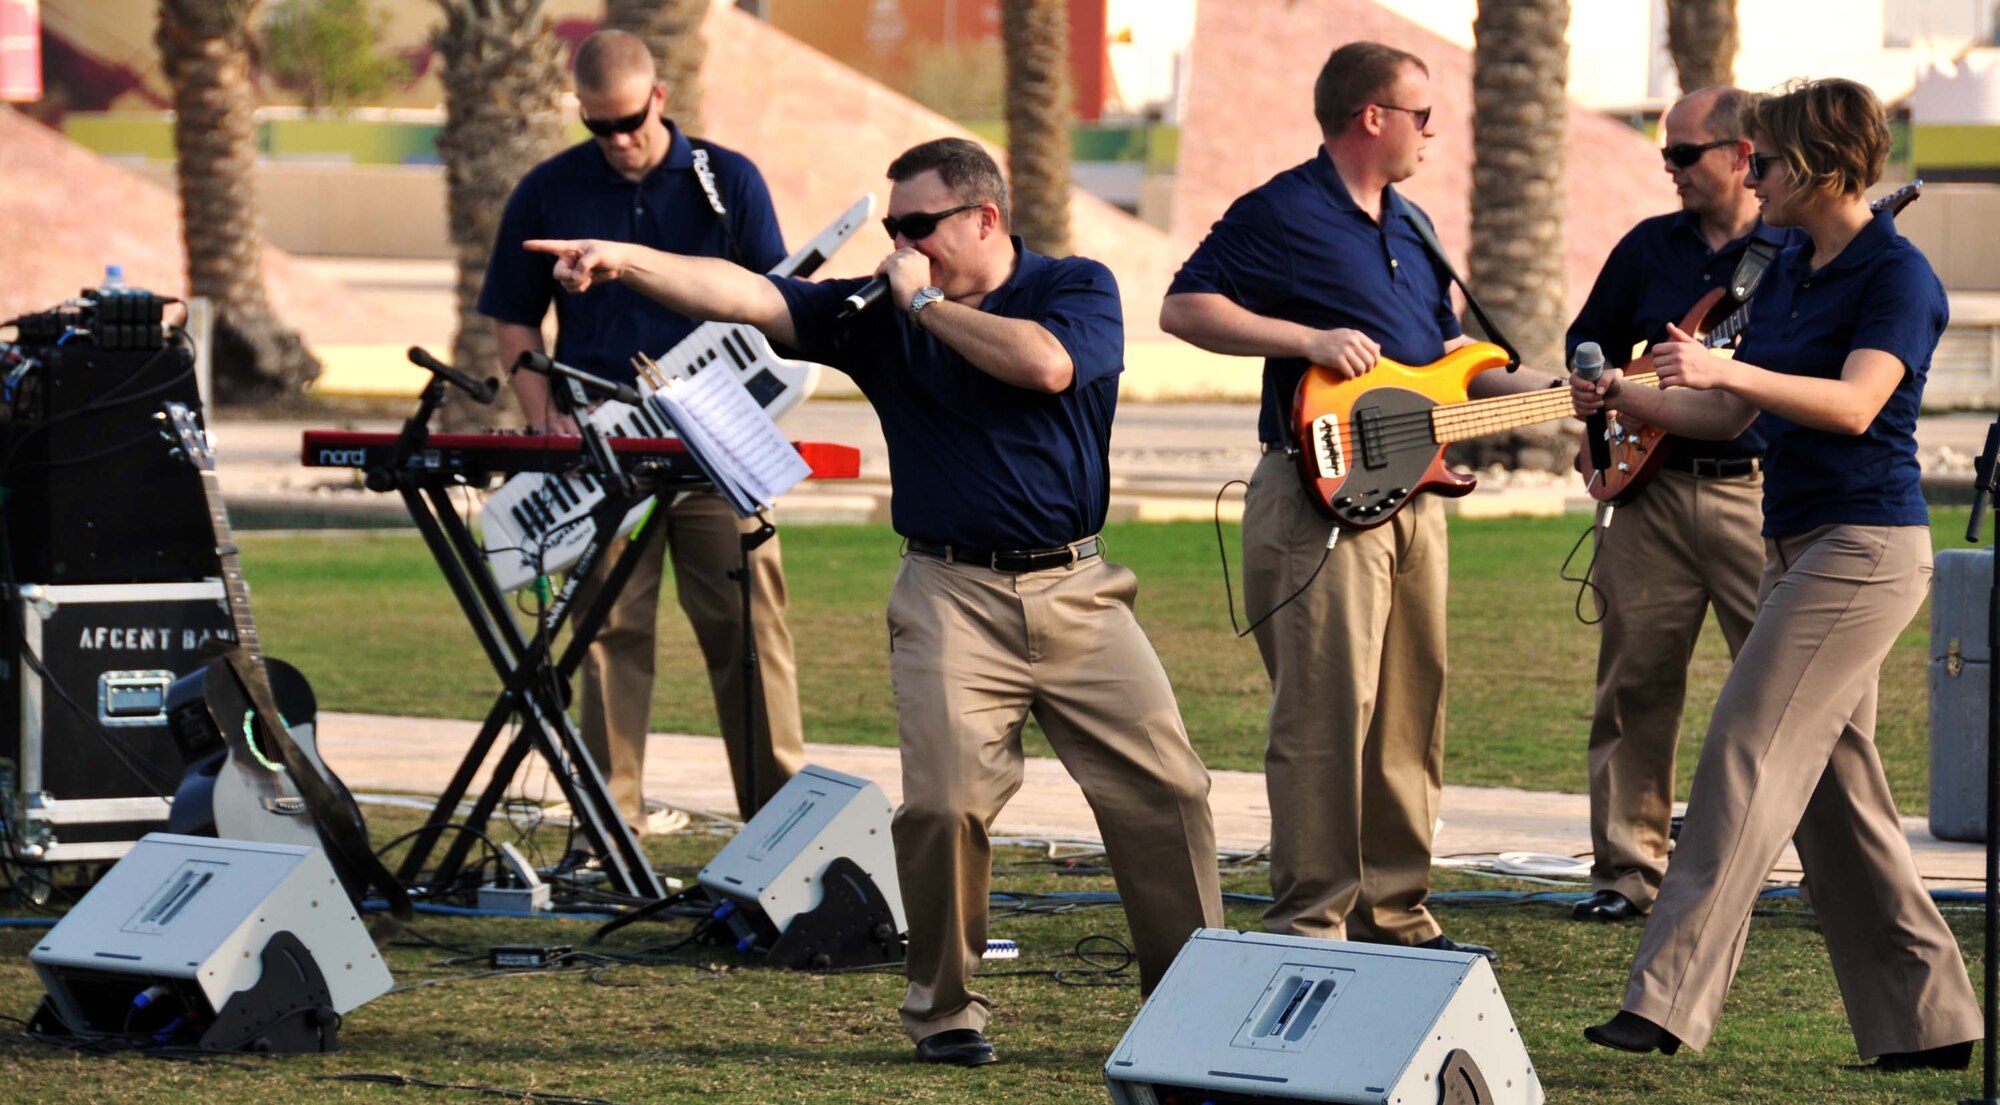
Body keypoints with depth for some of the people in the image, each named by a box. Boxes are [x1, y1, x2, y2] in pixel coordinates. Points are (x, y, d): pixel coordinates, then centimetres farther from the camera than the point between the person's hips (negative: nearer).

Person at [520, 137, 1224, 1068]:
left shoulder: (1077, 289, 2)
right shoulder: (879, 314, 6)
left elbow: (1044, 364, -19)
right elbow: (745, 296, -5)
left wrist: (925, 302, -9)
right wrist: (627, 261, -19)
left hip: (1076, 591, 0)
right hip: (950, 597, 0)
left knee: (1163, 789, -3)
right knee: (944, 801, -12)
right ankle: (944, 1006, 3)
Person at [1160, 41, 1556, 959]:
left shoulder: (1411, 228, 20)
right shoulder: (1280, 214, -6)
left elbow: (1444, 356, 28)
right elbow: (1184, 308, -10)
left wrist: (1559, 393, 16)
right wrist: (1308, 340, -18)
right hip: (1321, 496, -8)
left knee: (1409, 718, 10)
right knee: (1326, 713, -11)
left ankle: (1394, 911, 17)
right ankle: (1311, 926, -10)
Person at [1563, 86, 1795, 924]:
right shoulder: (1649, 247, 14)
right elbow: (1588, 337, 26)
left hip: (1756, 487, -4)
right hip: (1649, 490, 4)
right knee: (1635, 684, 4)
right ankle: (1628, 870, 11)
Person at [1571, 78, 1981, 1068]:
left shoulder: (1896, 275, -11)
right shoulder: (1787, 274, 15)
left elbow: (1854, 404, -25)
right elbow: (1728, 417, 20)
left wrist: (1726, 369, -37)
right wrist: (1628, 398, 3)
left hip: (1865, 546, -9)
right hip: (1797, 543, 9)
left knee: (1749, 757, -14)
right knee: (1836, 795, 8)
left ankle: (1670, 1000, -17)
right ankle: (1926, 1020, 14)